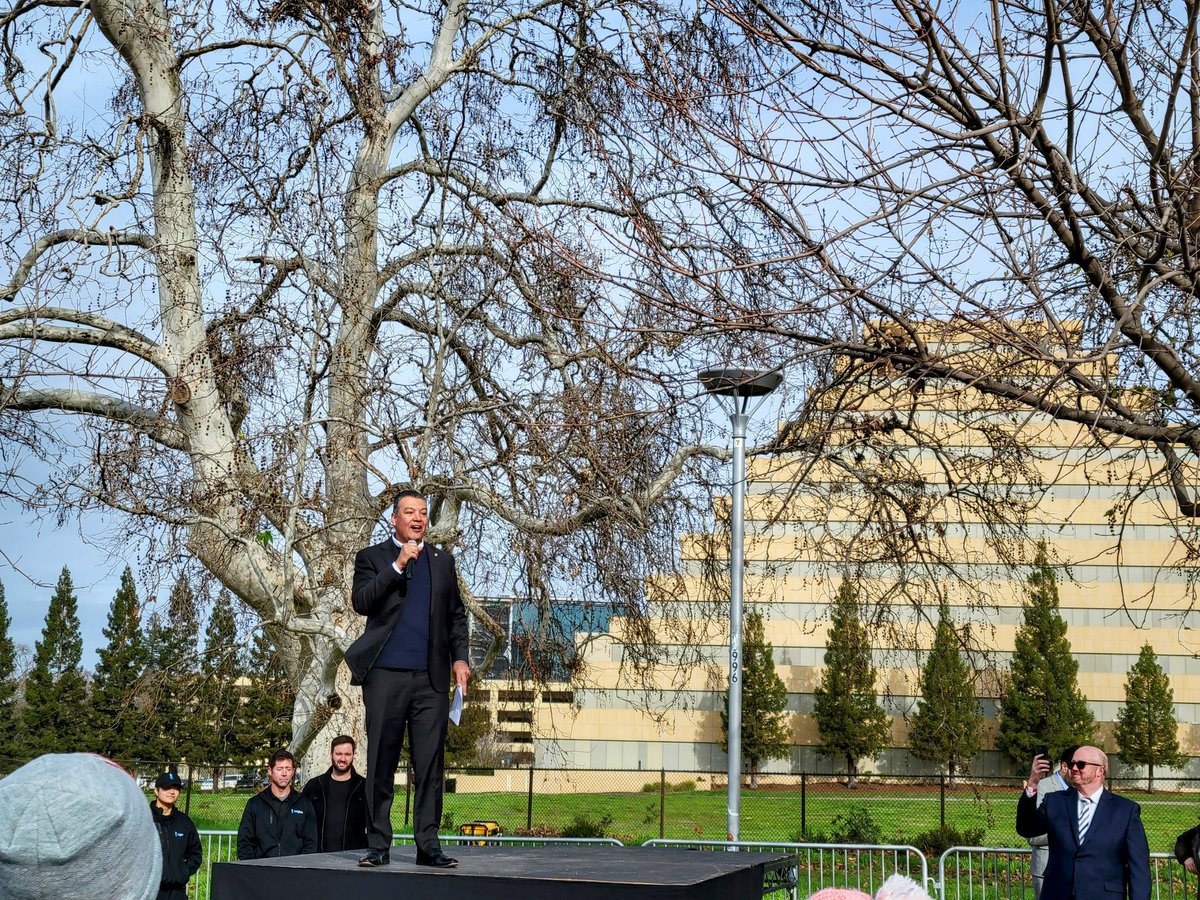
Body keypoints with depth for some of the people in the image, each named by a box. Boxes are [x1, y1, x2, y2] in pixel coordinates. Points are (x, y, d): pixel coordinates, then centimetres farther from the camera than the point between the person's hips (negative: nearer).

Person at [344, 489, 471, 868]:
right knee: (381, 764, 2)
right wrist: (397, 565, -13)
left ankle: (428, 844, 3)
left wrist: (460, 657, 5)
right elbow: (361, 602, -8)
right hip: (386, 676, -2)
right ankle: (378, 844, 7)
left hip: (432, 679, 2)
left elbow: (456, 615, 18)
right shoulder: (372, 557, 8)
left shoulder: (443, 561, 17)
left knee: (430, 764, 0)